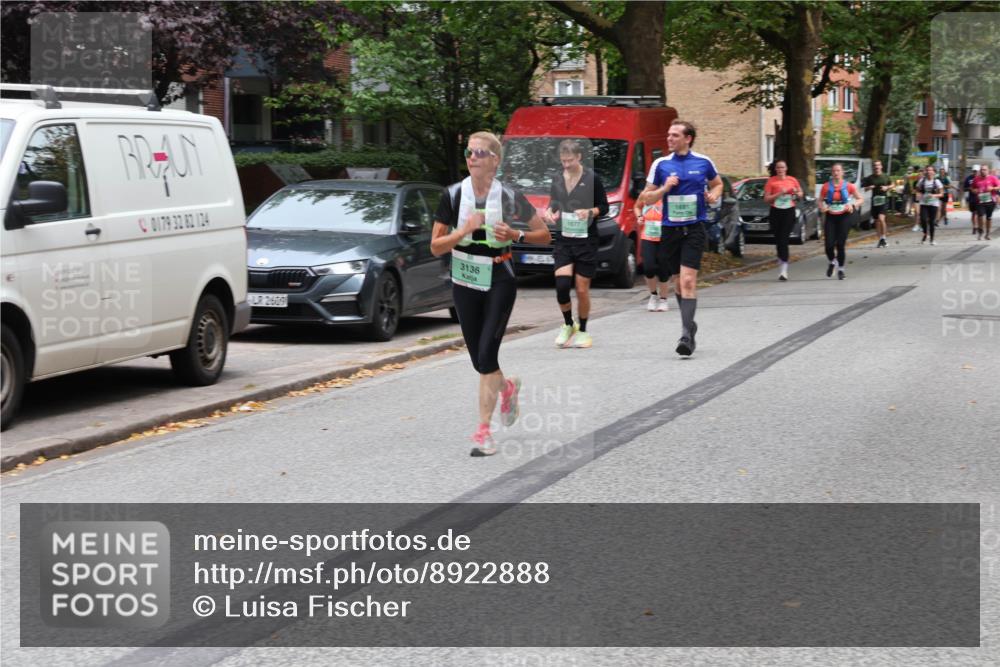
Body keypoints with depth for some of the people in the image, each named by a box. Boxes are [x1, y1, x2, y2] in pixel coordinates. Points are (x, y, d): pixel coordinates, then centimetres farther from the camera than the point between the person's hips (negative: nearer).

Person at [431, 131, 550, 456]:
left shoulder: (509, 197, -8)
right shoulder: (454, 195, -4)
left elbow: (544, 235, 1)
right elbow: (436, 247, -5)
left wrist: (516, 235, -17)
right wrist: (464, 230, -21)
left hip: (500, 282, -3)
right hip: (465, 282, 3)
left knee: (486, 356, -13)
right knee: (479, 361, 10)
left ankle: (484, 430, -5)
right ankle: (507, 387, 44)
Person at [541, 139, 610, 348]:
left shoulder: (592, 178, -4)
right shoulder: (557, 180, 9)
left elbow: (604, 207, 1)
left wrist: (590, 212, -18)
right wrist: (548, 212, -1)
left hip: (586, 239, -3)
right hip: (563, 239, 3)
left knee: (582, 290, 1)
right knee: (561, 285, -11)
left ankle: (582, 331, 19)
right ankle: (568, 325, 12)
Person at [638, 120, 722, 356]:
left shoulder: (703, 162, 3)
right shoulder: (660, 164, 4)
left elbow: (717, 184, 21)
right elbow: (646, 198, 7)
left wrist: (713, 195, -1)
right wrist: (665, 188, -10)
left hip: (694, 228, -3)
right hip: (670, 229, 3)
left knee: (688, 281, -15)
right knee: (679, 281, 12)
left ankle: (687, 335, -20)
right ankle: (690, 324, 32)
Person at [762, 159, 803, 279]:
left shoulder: (792, 180, 6)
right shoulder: (771, 181, 1)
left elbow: (800, 193, 21)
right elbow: (766, 199, -3)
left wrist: (797, 193, -3)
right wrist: (779, 193, -14)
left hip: (789, 212, -1)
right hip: (775, 213, 1)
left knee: (783, 240, -12)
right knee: (778, 240, 6)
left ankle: (784, 270, -15)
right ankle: (781, 264, 26)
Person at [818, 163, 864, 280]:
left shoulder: (848, 186, 0)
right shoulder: (826, 186, 2)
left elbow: (861, 199, 5)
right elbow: (820, 200, 11)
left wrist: (853, 205, -15)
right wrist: (822, 208, -11)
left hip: (844, 217, -1)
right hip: (830, 217, 1)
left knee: (841, 244, -5)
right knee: (829, 244, -8)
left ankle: (841, 269, 11)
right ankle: (832, 262, 24)